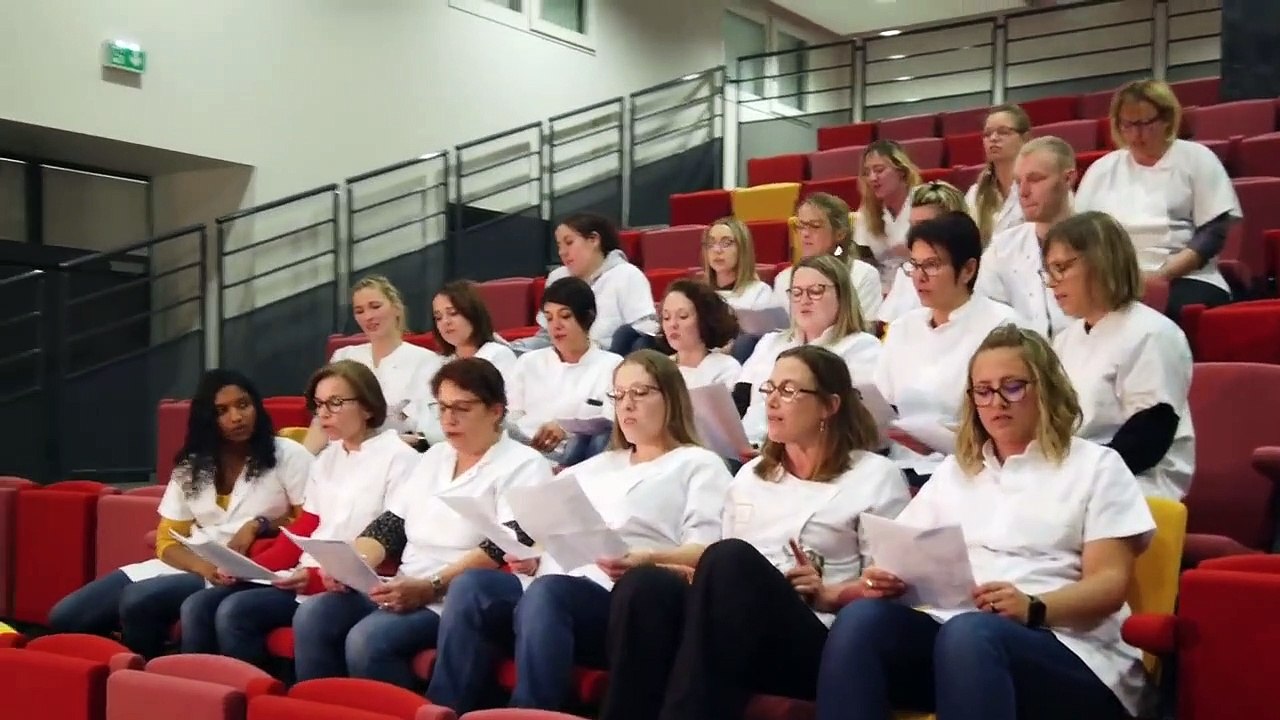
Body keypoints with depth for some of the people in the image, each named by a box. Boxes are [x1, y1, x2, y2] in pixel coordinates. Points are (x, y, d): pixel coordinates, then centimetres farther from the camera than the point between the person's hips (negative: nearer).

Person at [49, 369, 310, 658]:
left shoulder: (287, 455, 0)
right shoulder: (191, 466, 12)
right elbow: (168, 542, 8)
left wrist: (259, 525, -16)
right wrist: (204, 566, -13)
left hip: (242, 577, -6)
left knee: (137, 602, -29)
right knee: (65, 617, -6)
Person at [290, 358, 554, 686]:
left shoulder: (523, 464, -2)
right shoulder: (434, 456, 20)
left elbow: (502, 548, -15)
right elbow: (388, 525, 16)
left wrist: (430, 587, -25)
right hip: (406, 592, 7)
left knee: (367, 639, -29)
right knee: (312, 615, -15)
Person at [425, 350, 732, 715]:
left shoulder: (699, 464, 14)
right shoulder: (596, 466, 33)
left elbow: (706, 552, -1)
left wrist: (646, 559, -21)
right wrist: (530, 556, 3)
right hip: (550, 585, 5)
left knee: (545, 594, -37)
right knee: (470, 586, -25)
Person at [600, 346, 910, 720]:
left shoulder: (876, 476, 11)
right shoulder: (749, 475, 27)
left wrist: (830, 594, -12)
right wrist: (698, 574, 1)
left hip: (811, 643, -4)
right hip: (724, 630, 4)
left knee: (731, 560, -36)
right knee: (645, 583, -29)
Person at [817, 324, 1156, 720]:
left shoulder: (1096, 465, 12)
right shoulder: (952, 472, 26)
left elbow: (1110, 583, 0)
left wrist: (1034, 609, -20)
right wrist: (884, 580, -7)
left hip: (1064, 648, -4)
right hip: (952, 630, 4)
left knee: (969, 633, -39)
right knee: (861, 618, -29)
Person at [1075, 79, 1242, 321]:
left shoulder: (1196, 159, 9)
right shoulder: (1102, 168, 18)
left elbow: (1214, 232, 1)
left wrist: (1162, 274, -13)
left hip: (1183, 280, -2)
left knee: (1169, 311, -37)